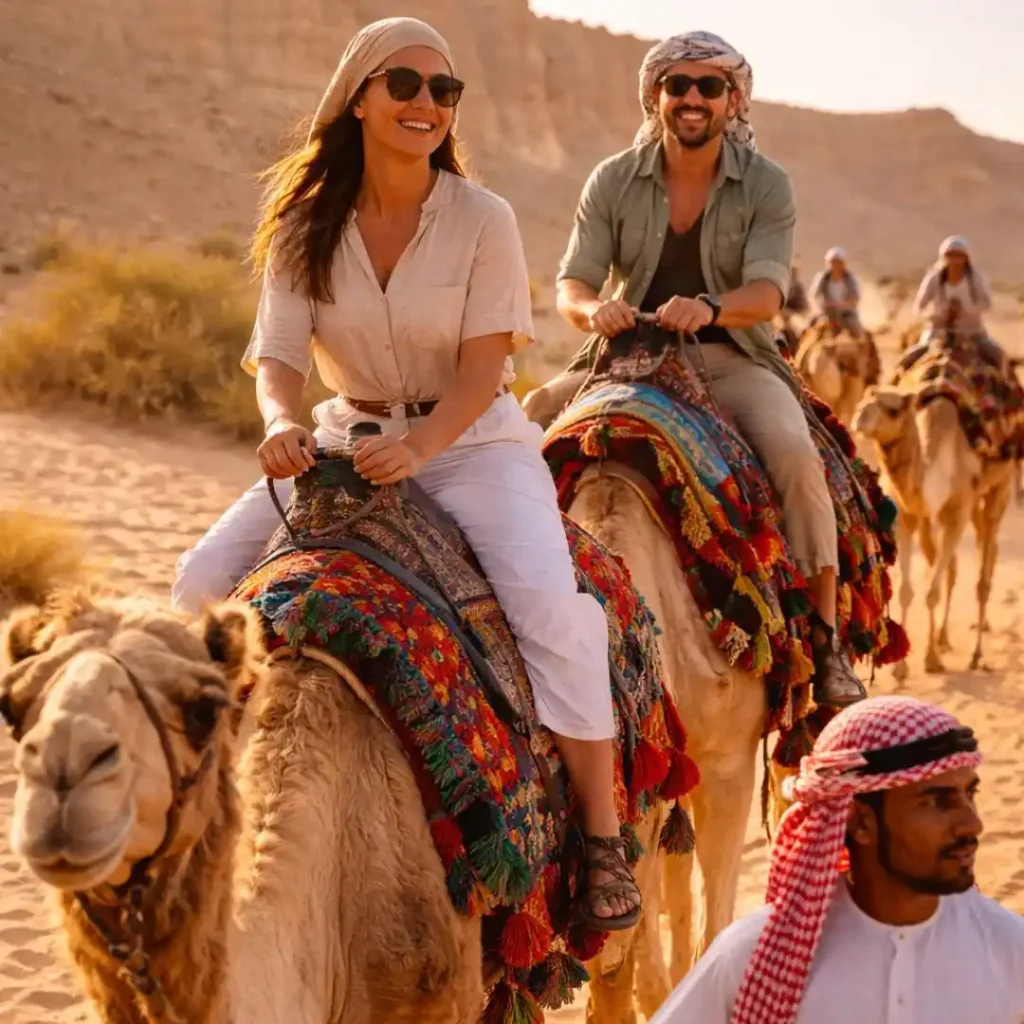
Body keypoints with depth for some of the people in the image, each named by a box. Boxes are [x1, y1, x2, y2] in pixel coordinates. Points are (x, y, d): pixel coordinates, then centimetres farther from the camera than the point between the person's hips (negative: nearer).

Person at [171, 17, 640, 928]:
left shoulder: (482, 220, -9)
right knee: (205, 580, -13)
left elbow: (482, 369, -13)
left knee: (550, 605, -29)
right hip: (348, 439, 4)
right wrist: (283, 422, -31)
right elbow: (278, 354, -8)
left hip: (472, 439, -3)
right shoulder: (304, 226, -3)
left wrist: (417, 447, -30)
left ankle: (604, 839, -15)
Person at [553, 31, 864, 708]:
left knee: (795, 453, -29)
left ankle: (825, 637, -20)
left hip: (731, 357, -2)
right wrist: (594, 309, -29)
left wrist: (710, 309, -38)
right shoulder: (614, 182, 1)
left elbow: (767, 292, -16)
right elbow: (571, 284, -4)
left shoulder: (767, 186, -3)